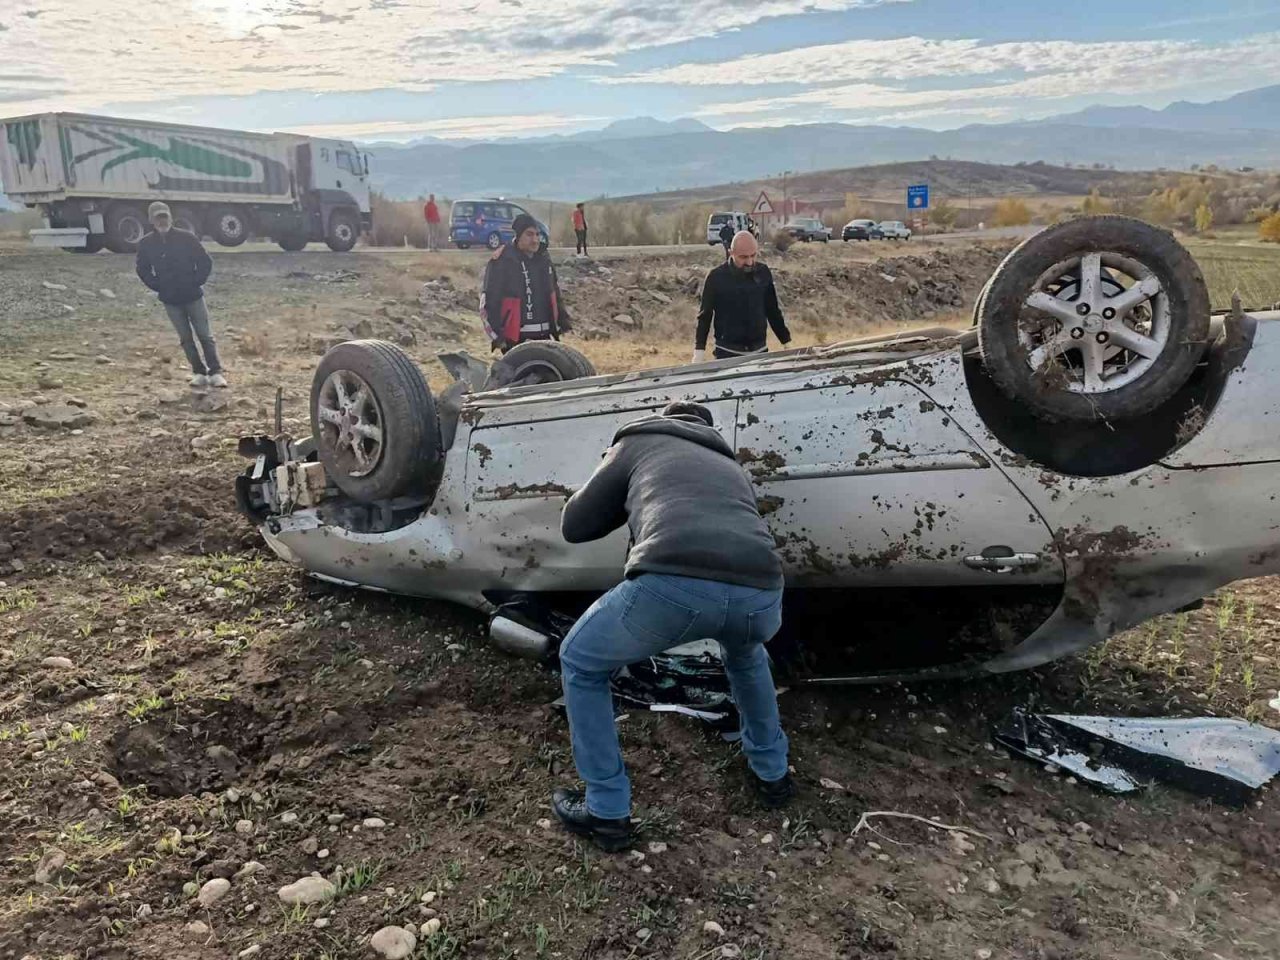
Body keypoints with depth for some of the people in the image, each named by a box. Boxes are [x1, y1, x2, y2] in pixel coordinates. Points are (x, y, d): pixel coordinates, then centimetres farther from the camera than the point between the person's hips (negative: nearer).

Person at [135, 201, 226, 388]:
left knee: (205, 336, -1)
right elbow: (143, 270, 11)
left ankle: (216, 373, 4)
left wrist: (196, 282, -6)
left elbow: (205, 263, -2)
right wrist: (158, 286, 2)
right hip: (170, 300, 2)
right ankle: (199, 373, 15)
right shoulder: (145, 244, -2)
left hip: (193, 296, -2)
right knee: (186, 338, 7)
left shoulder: (186, 238, -9)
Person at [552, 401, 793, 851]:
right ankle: (772, 773, 52)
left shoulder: (639, 440, 28)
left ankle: (607, 812, 29)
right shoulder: (730, 465, 39)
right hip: (760, 592, 5)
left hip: (673, 584, -4)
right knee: (745, 656, 43)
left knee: (580, 665, 25)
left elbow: (574, 525, 27)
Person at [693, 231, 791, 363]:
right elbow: (705, 315, -2)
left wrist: (787, 342, 12)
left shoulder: (763, 273, 2)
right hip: (727, 353, -3)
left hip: (759, 351, 3)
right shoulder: (716, 277, -7)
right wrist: (699, 350, -9)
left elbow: (773, 311, 11)